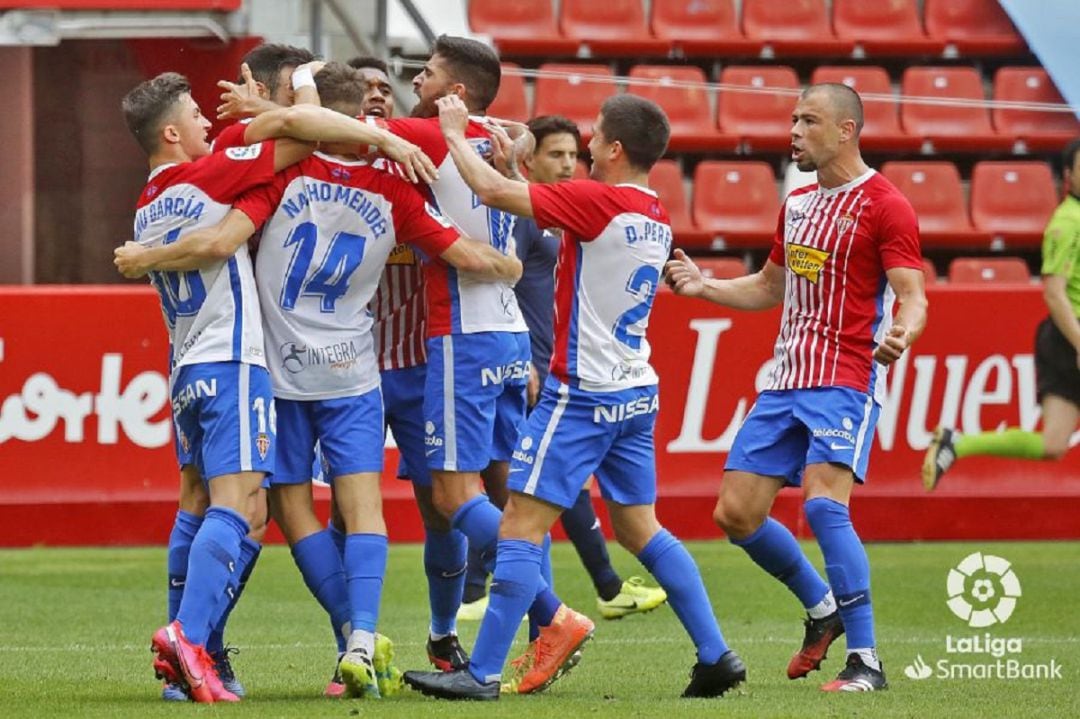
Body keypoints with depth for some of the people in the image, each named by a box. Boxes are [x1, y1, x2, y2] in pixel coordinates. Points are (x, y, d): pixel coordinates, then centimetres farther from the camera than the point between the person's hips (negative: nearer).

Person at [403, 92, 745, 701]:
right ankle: (716, 655, 12)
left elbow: (492, 190, -17)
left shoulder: (596, 201, -16)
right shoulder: (656, 216, 10)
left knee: (522, 526, -6)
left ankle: (483, 672, -7)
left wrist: (455, 133, -1)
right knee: (641, 528, 16)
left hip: (582, 394, -8)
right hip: (637, 393, 8)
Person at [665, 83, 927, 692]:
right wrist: (703, 286, 14)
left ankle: (866, 659, -18)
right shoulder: (798, 205, 16)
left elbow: (913, 296, -14)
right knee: (736, 512, 4)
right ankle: (822, 607, 26)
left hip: (845, 382, -8)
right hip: (786, 383, 8)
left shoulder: (884, 206, -8)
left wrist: (902, 333, -36)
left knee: (823, 502, -24)